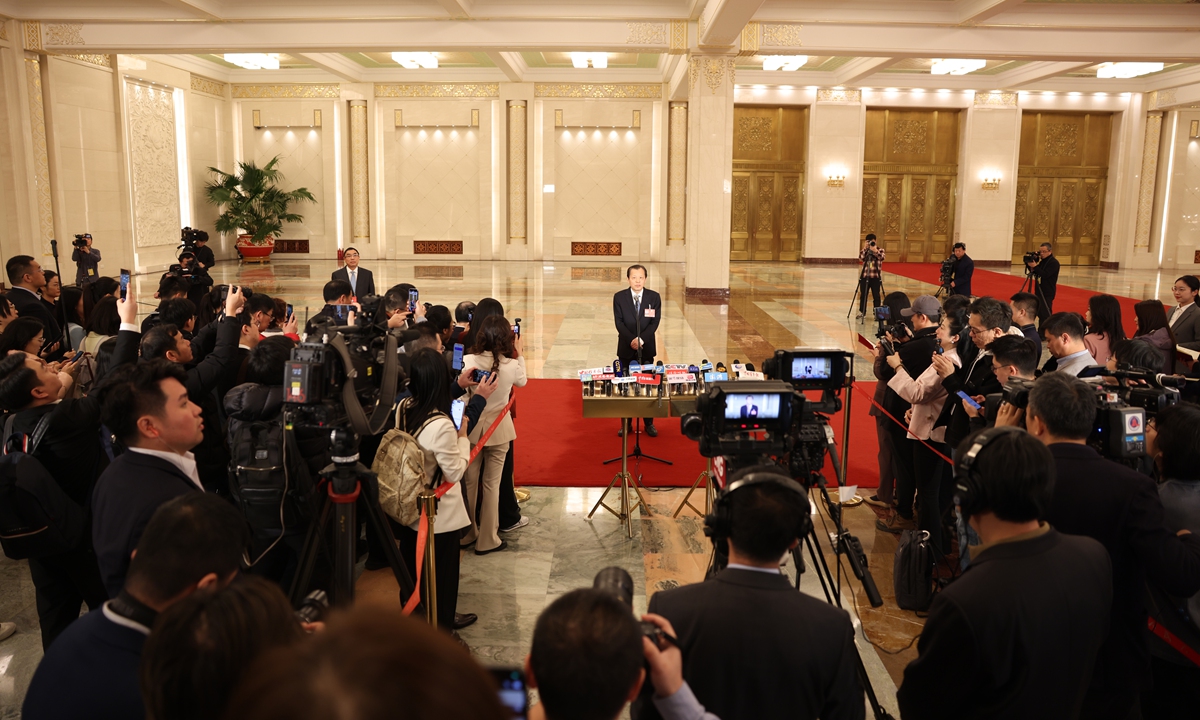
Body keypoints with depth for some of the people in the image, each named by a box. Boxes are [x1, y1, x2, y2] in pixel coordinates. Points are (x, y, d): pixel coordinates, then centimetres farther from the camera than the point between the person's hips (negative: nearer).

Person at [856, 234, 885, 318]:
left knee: (876, 295, 1)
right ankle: (862, 312, 17)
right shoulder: (864, 250, 6)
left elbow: (882, 257, -18)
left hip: (876, 276, -2)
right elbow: (861, 258, -11)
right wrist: (865, 248, -15)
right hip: (864, 276, 2)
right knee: (863, 295, 7)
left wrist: (875, 250, -28)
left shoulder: (880, 250, 1)